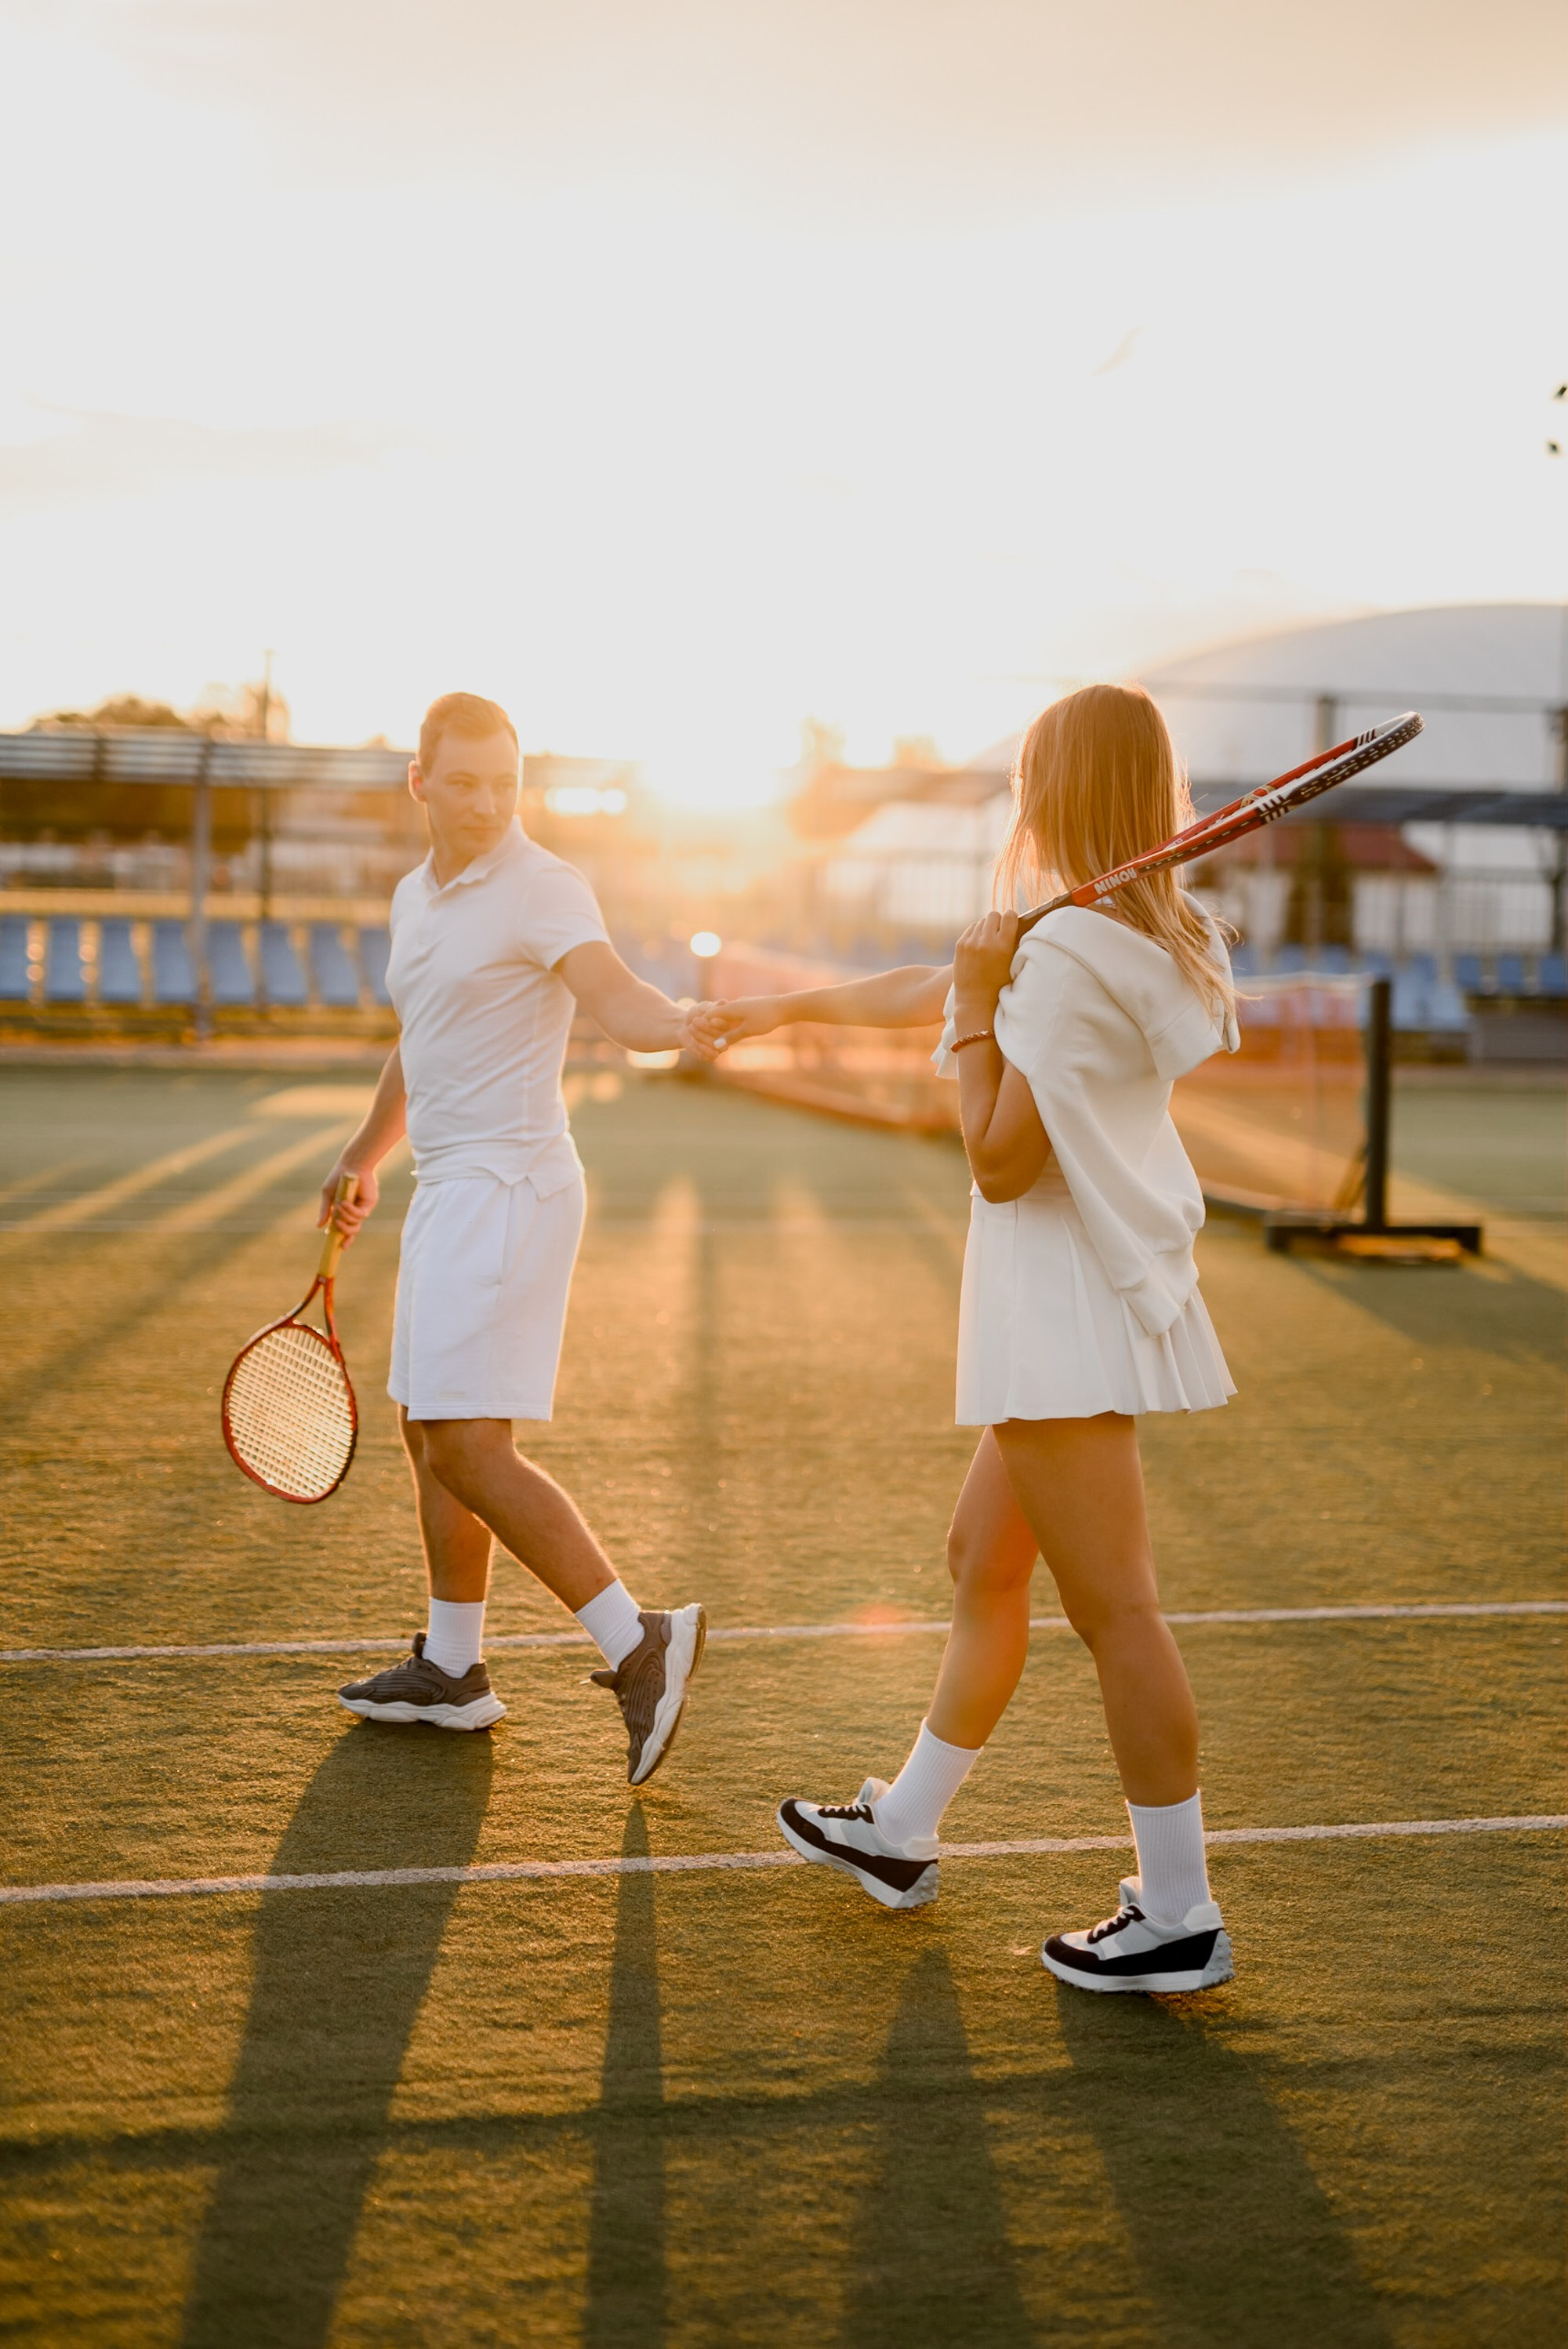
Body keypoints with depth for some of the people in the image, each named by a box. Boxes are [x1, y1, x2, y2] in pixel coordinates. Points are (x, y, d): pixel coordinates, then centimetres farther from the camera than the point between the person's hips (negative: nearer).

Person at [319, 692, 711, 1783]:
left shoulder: (543, 890, -12)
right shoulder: (417, 896, 14)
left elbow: (619, 1000, -30)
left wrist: (683, 1026, -51)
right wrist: (366, 1152, 36)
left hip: (508, 1187, -9)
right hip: (450, 1188, 9)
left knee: (468, 1447, -14)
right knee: (431, 1433, 14)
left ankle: (639, 1642, -10)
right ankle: (452, 1670, 25)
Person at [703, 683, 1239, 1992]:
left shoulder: (1067, 957, -18)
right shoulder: (1145, 937, 12)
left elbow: (1001, 1162, -19)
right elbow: (932, 988, 26)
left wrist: (974, 1012, -11)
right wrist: (794, 1006, 36)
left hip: (1072, 1318, -10)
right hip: (1063, 1326, 10)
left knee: (1114, 1609, -5)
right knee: (984, 1564, 19)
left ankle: (1180, 1920, 3)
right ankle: (902, 1833, 34)